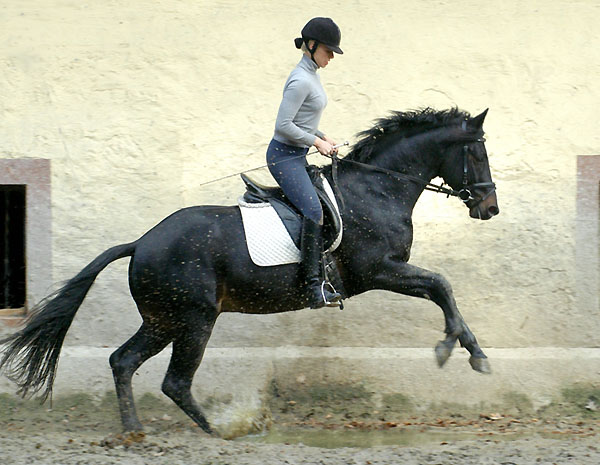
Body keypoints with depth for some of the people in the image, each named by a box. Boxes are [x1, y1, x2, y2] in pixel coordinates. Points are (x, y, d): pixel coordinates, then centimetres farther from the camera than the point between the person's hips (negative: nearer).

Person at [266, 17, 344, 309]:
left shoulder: (311, 75, 13)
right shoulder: (301, 81, -19)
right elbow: (283, 125, -23)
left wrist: (322, 136, 12)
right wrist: (317, 142, -14)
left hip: (296, 156, 11)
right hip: (284, 156, -11)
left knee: (316, 210, 15)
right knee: (314, 210, -24)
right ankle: (314, 287, -29)